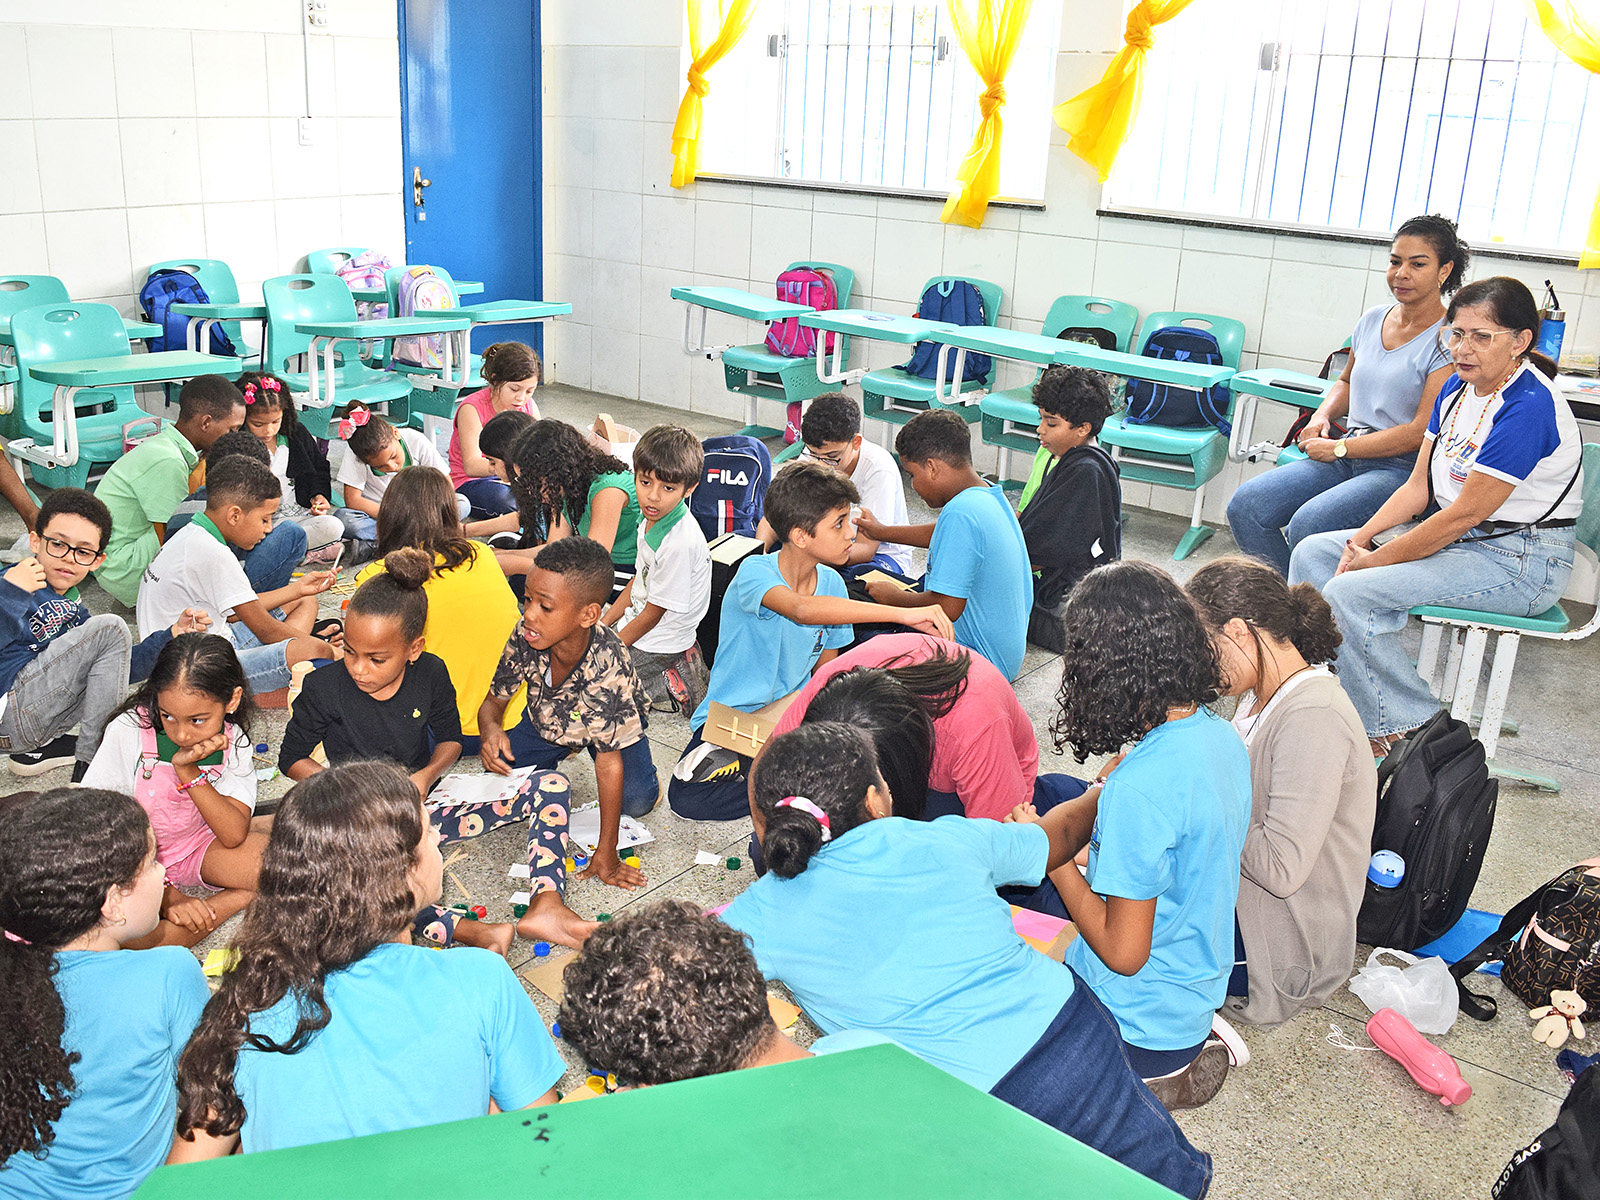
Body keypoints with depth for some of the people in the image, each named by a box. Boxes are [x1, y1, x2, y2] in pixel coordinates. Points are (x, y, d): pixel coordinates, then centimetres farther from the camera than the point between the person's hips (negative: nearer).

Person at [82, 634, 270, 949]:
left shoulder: (234, 743, -11)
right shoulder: (128, 732, -19)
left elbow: (234, 836, -17)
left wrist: (187, 770, -29)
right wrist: (167, 898, -24)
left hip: (200, 846, 1)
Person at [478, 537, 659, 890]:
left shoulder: (607, 664, -42)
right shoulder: (526, 637, -31)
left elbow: (609, 759, -36)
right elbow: (494, 700, -12)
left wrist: (606, 852, -32)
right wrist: (490, 729, -39)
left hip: (609, 724, -4)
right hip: (548, 722, 4)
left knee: (636, 800, -24)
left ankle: (648, 781, 13)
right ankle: (563, 754, 17)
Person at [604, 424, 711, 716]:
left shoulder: (680, 542, -30)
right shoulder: (654, 518, -3)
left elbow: (651, 616, -21)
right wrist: (602, 623, 10)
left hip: (657, 645, -9)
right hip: (635, 621, 9)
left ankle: (671, 689, -1)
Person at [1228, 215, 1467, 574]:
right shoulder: (1372, 319, 12)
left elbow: (1423, 431, -15)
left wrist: (1339, 448, -13)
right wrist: (1322, 416, 9)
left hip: (1403, 468, -7)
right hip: (1346, 458, 7)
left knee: (1308, 525, -32)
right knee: (1245, 506, -13)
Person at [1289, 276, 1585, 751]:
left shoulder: (1529, 408, -22)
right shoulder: (1458, 388, 6)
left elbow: (1463, 515, -22)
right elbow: (1419, 487, 9)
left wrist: (1373, 562, -16)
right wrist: (1363, 538, -7)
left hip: (1519, 562, -10)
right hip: (1457, 539, 10)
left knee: (1350, 593, -24)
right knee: (1313, 552, 4)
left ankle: (1412, 733, -10)